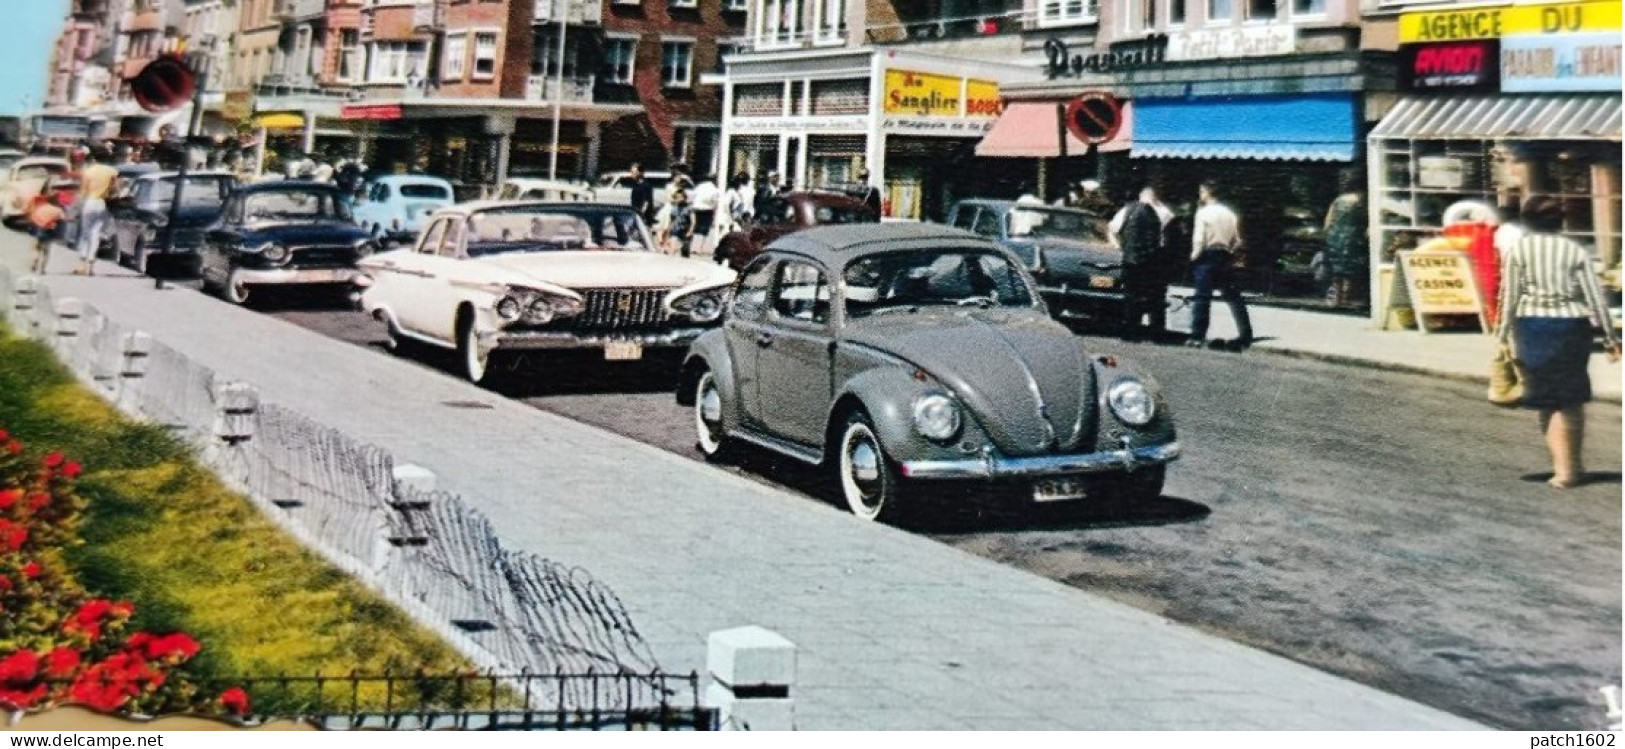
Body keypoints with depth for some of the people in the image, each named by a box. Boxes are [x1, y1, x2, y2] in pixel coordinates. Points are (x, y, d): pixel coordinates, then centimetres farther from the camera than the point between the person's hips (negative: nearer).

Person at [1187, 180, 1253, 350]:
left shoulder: (1203, 212, -6)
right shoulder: (1229, 213, 13)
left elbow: (1199, 239, -12)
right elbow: (1237, 240, 13)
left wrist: (1194, 257, -3)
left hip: (1208, 255, -6)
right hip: (1226, 258, 6)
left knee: (1202, 297, -6)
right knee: (1234, 297, 10)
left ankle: (1198, 336, -10)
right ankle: (1246, 335, 12)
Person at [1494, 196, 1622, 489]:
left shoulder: (1517, 250, 0)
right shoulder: (1575, 251, 3)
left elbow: (1509, 297, -4)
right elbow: (1595, 297, 1)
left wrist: (1502, 337, 1)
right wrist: (1610, 337, 6)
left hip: (1532, 326, -1)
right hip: (1572, 325, 1)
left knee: (1548, 399, 5)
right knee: (1573, 399, 13)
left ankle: (1563, 468, 0)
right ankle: (1574, 465, 21)